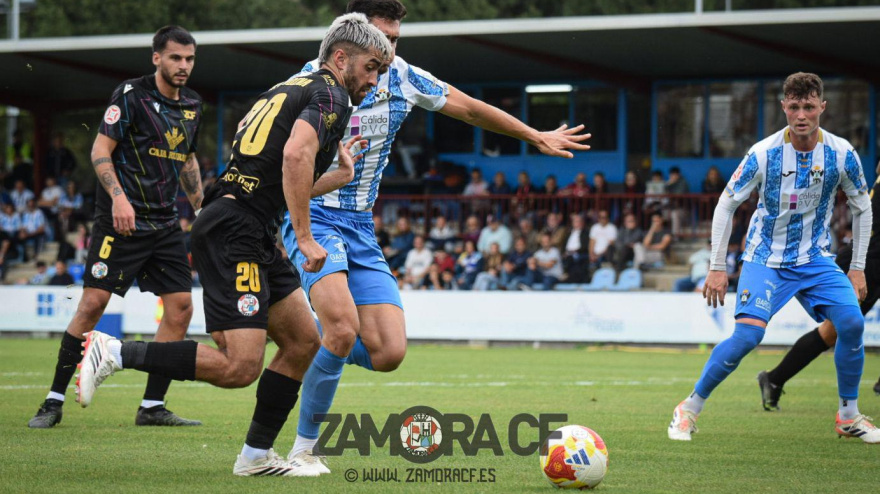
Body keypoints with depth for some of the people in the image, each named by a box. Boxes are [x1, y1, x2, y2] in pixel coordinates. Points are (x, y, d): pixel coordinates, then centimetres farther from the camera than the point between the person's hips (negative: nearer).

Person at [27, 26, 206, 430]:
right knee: (93, 303, -10)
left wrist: (201, 208, 22)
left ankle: (152, 406, 6)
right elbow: (100, 150, -10)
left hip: (165, 224, 7)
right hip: (122, 219, -6)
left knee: (180, 306, -2)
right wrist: (118, 196, -23)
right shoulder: (131, 95, -7)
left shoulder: (192, 105, 13)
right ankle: (54, 401, -1)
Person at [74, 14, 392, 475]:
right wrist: (305, 238, -21)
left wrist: (340, 175, 30)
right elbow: (296, 154, -24)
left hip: (253, 239, 10)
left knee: (303, 341, 11)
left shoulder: (291, 89, 25)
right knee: (240, 366, -16)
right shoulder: (331, 95, -4)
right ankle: (116, 352, -10)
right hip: (234, 233, -10)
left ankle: (257, 455, 16)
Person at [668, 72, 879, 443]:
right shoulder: (763, 154, -16)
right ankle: (689, 409, -5)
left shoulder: (842, 154, -9)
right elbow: (726, 205, -6)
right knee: (748, 335, -21)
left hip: (815, 259, 3)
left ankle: (848, 416, 3)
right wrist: (717, 267, -9)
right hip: (766, 258, -3)